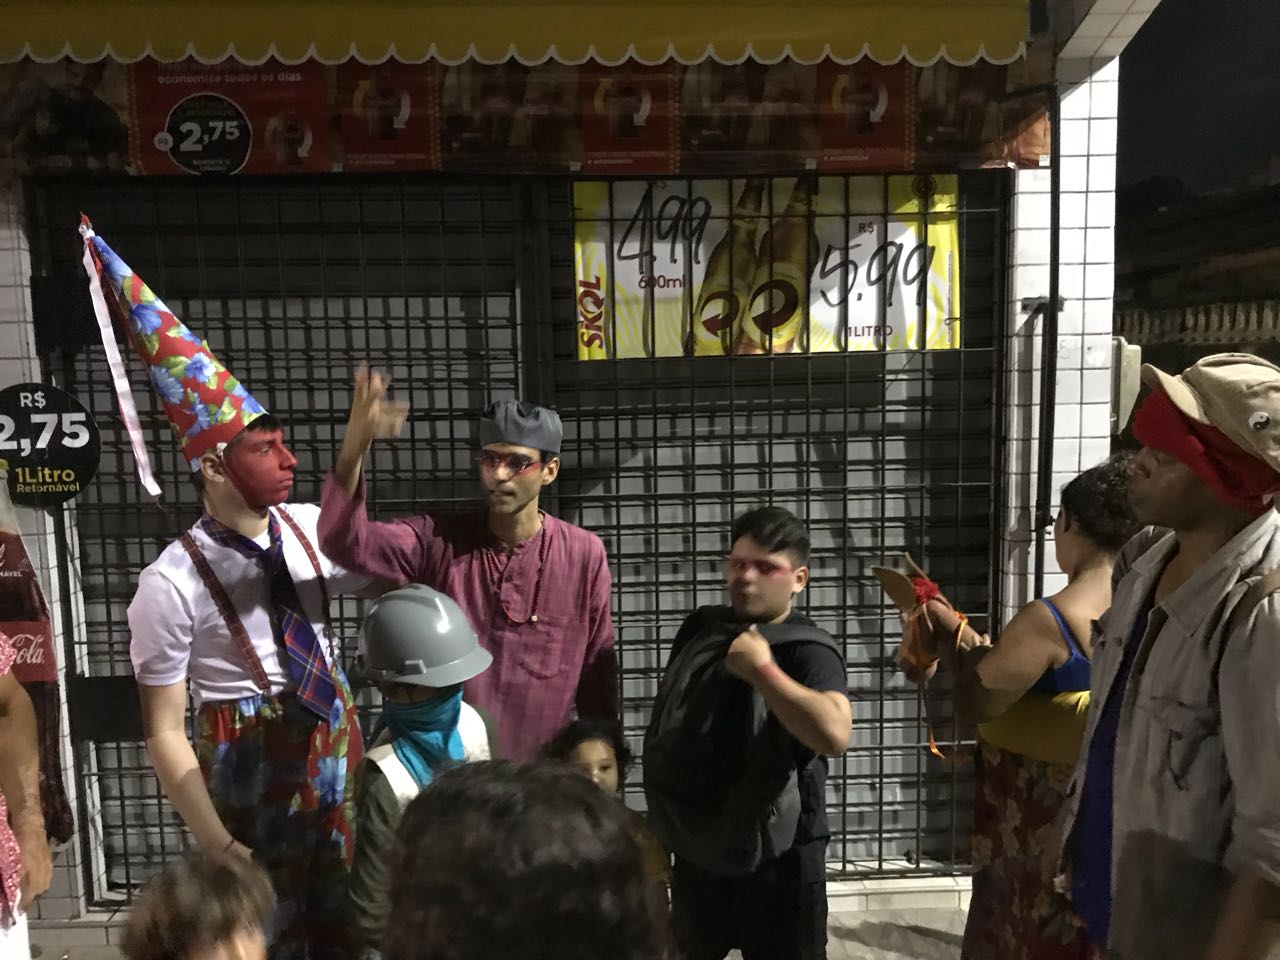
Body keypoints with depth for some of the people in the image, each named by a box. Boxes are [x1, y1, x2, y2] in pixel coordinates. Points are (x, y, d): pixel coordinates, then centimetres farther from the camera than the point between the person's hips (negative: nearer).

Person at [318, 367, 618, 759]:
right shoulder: (438, 540, -8)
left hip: (537, 769, 0)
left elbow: (597, 669, -1)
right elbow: (345, 542, -25)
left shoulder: (584, 554, -9)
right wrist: (354, 446, -40)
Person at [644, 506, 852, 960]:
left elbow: (834, 734, -39)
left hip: (776, 856, -5)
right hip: (697, 846, 6)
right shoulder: (699, 628, 0)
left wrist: (761, 669, -31)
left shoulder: (809, 650, -19)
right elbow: (668, 720, 13)